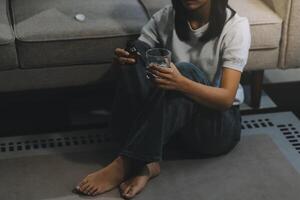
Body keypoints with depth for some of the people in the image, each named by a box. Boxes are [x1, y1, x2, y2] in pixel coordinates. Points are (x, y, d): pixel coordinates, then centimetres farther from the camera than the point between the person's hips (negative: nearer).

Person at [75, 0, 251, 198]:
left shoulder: (235, 25, -12)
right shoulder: (166, 17, -1)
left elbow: (226, 98, -20)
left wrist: (181, 83, -39)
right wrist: (125, 61, -27)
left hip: (219, 125, -3)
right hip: (172, 123, 4)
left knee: (185, 71, -32)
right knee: (137, 54, -20)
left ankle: (125, 163, -29)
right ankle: (146, 162, -29)